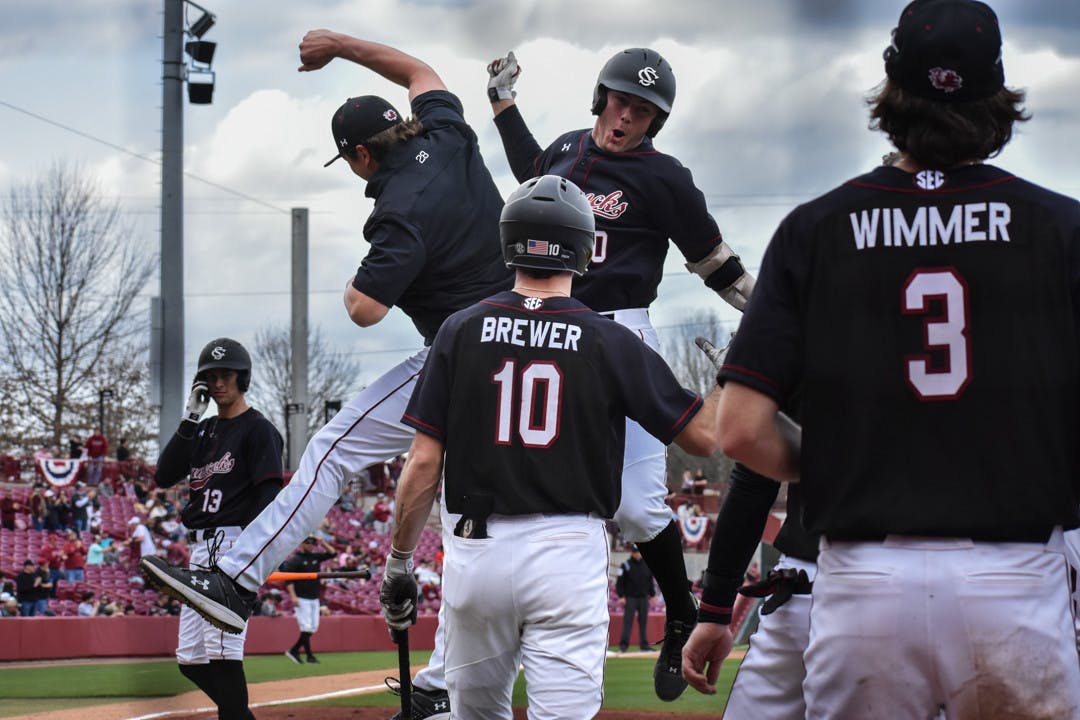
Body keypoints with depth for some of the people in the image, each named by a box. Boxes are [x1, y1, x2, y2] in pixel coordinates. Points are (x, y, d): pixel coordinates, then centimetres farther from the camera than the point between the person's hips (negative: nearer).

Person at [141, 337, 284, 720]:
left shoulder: (258, 430, -3)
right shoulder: (203, 431, 20)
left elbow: (269, 495, -12)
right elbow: (164, 476, 9)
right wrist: (189, 419, 1)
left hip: (233, 544, -9)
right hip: (200, 548, 9)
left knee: (221, 650, -18)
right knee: (191, 660, 9)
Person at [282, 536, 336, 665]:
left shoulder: (315, 557, 12)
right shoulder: (294, 560, -7)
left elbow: (333, 553, 14)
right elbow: (288, 580, -12)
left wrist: (322, 542, 3)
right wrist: (293, 596, -21)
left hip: (314, 598, 7)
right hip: (302, 599, -7)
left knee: (313, 627, 5)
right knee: (306, 627, -10)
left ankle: (294, 650, 13)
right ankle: (309, 655, -7)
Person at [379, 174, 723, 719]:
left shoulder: (462, 331, 3)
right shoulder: (609, 342, -1)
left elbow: (424, 463, 0)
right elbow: (703, 435, 0)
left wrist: (398, 563, 8)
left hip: (476, 551, 2)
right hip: (569, 553, -2)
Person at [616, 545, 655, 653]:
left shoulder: (647, 565, 11)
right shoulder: (626, 565, -2)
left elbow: (650, 581, 18)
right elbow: (620, 582, -3)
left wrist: (652, 595, 12)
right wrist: (621, 596, -10)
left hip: (644, 598, 4)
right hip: (630, 598, -4)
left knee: (643, 622, 6)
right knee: (628, 621, -8)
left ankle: (644, 644, 10)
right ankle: (624, 644, -9)